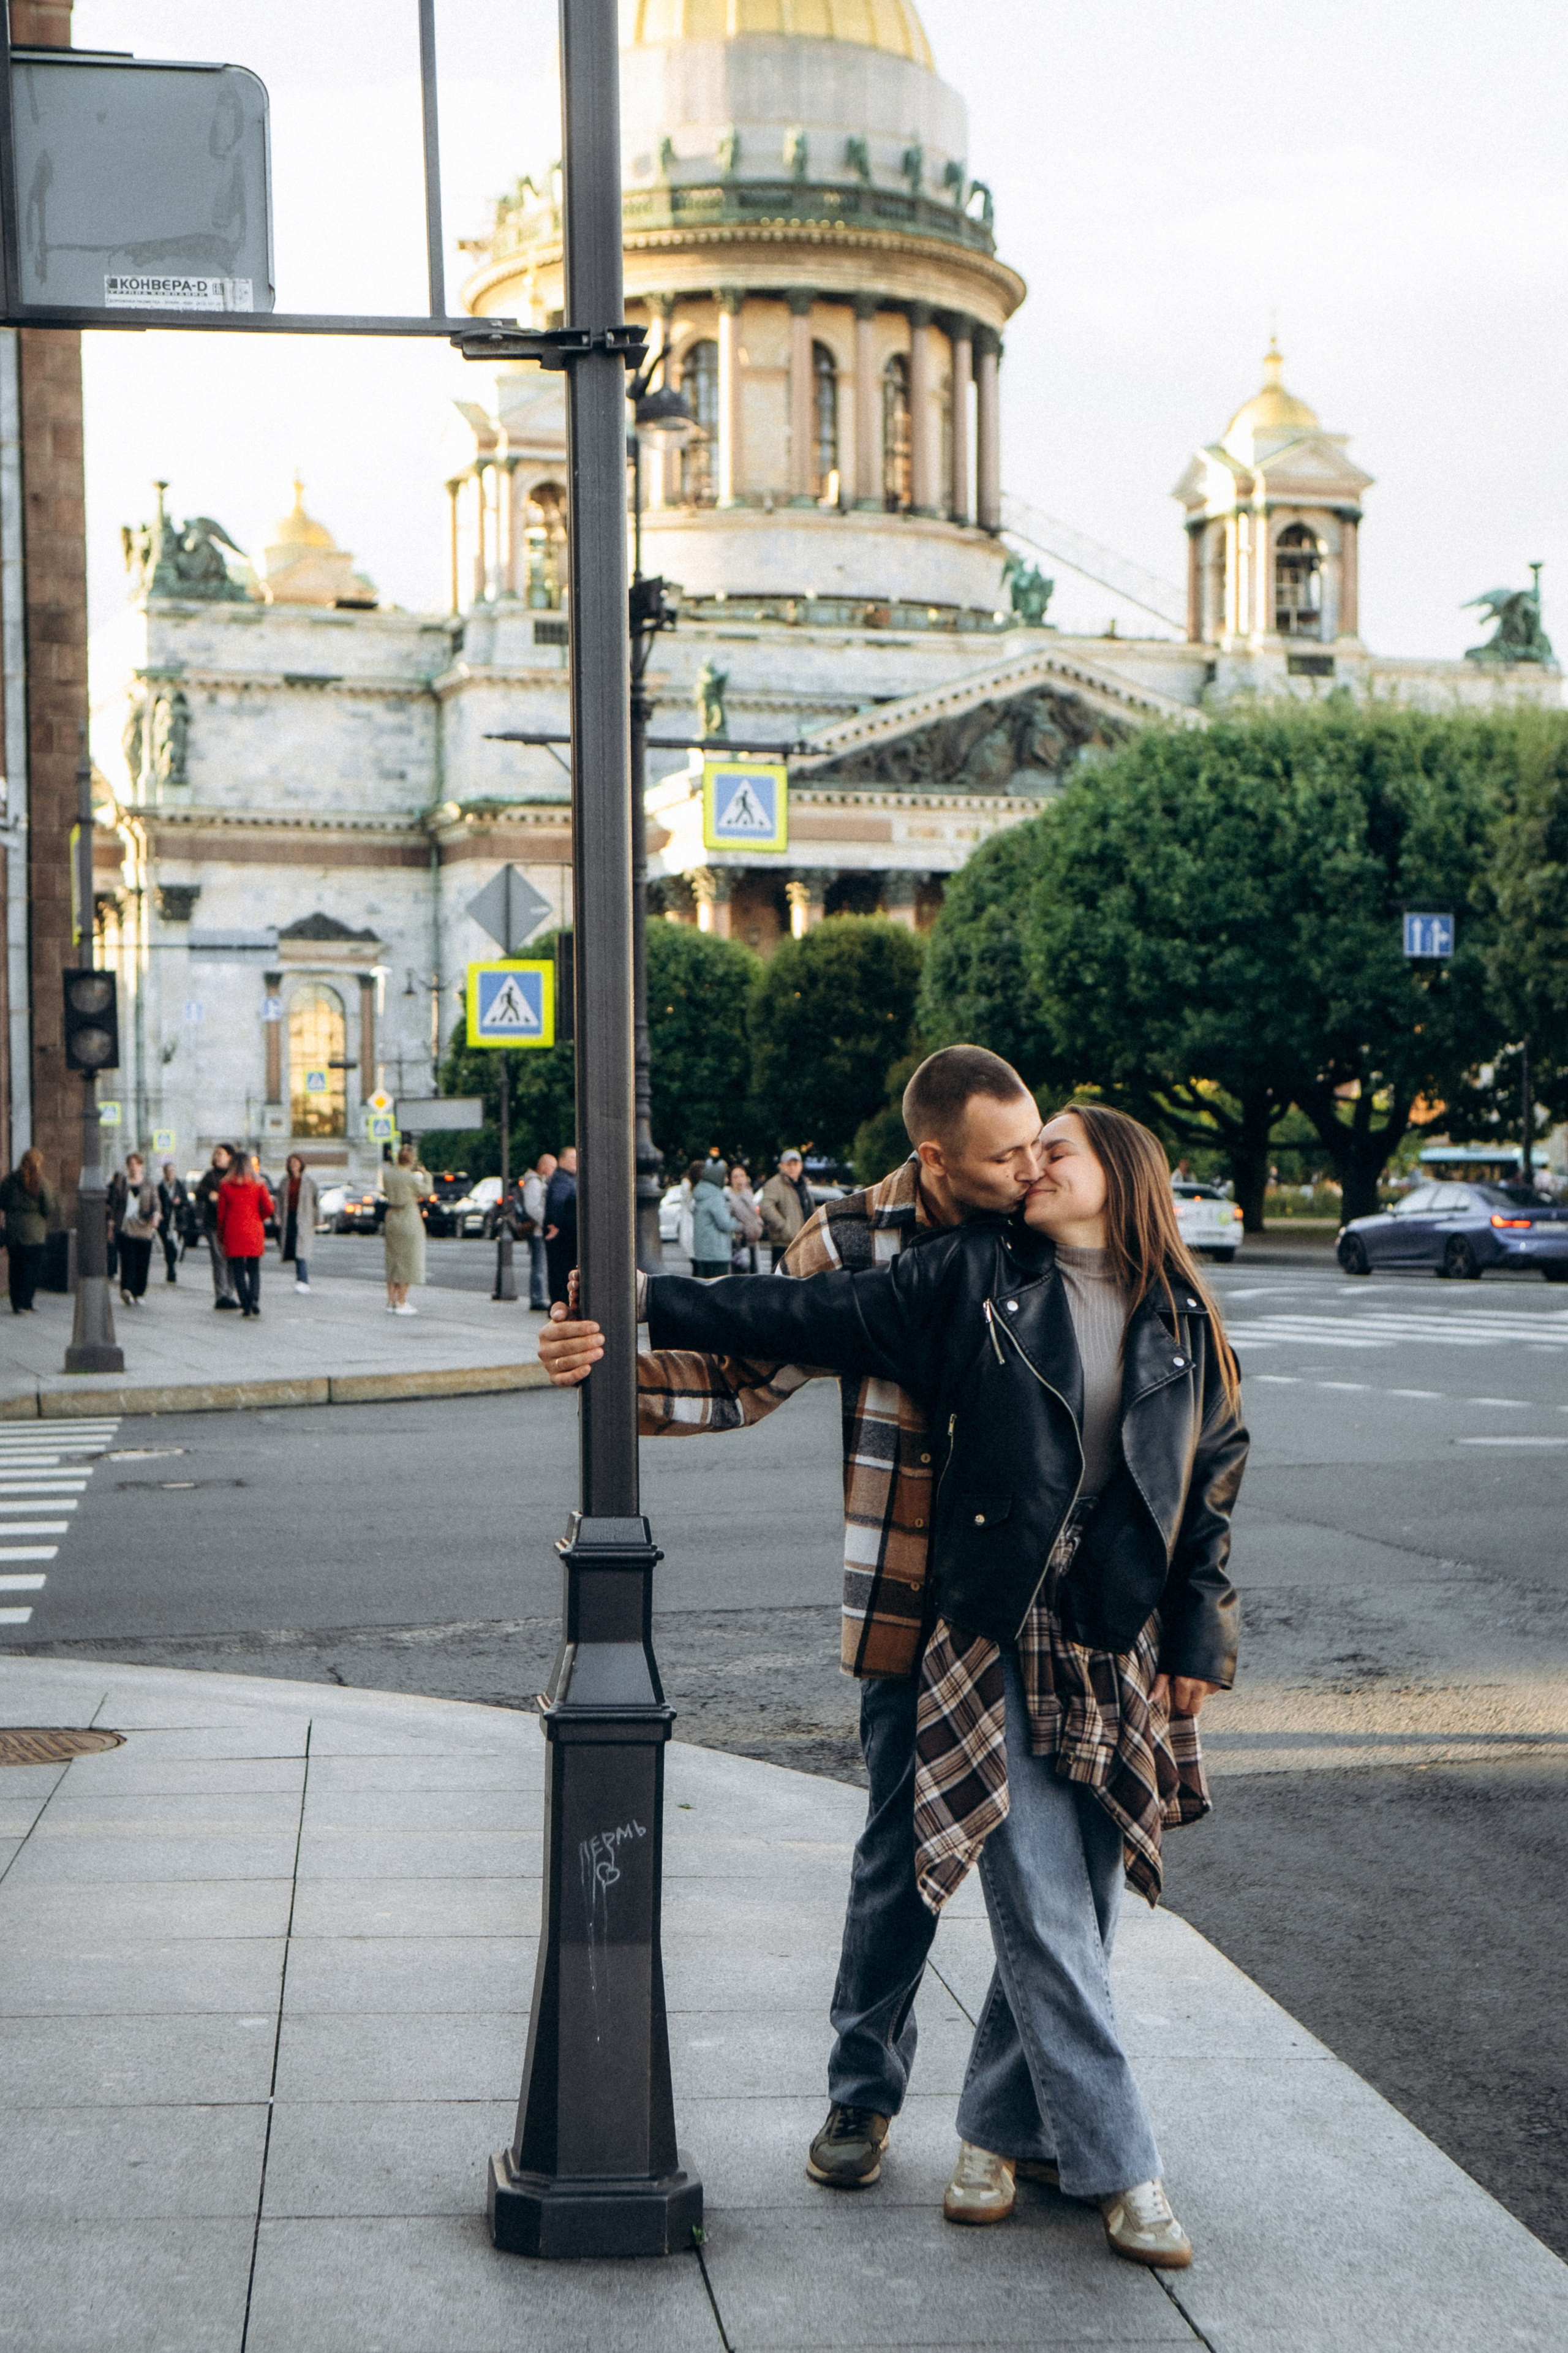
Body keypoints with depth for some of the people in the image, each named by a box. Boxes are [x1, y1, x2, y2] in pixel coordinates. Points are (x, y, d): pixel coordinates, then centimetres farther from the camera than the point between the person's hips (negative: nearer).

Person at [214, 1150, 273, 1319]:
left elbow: (221, 1214, 2)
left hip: (234, 1234, -1)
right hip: (254, 1232, 1)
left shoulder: (225, 1186, -1)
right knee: (254, 1269, 9)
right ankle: (254, 1299, -13)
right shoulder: (258, 1185, 0)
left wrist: (221, 1236, 12)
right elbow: (269, 1208, -6)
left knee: (238, 1270, 4)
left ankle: (246, 1306, -4)